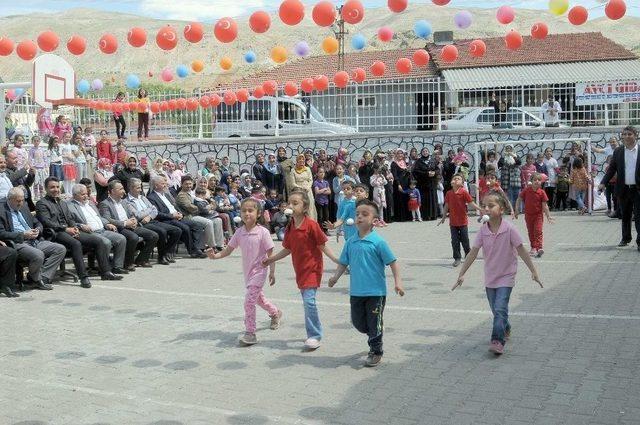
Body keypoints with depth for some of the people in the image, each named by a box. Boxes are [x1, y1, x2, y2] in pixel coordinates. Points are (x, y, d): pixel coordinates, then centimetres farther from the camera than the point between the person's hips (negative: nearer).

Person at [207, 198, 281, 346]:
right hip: (247, 271, 7)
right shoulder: (239, 232, -2)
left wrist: (272, 273, -10)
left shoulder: (263, 232, -16)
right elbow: (228, 250, 1)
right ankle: (276, 313, 51)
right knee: (258, 297, 24)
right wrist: (215, 256, -16)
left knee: (249, 300, -15)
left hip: (259, 271, -7)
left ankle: (250, 333, -5)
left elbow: (270, 254, -11)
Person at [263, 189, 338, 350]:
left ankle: (315, 336, -4)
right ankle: (315, 332, 29)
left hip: (312, 268, -7)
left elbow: (322, 245, -12)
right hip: (300, 269, 7)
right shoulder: (290, 227, 5)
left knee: (309, 300, -14)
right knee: (306, 300, 14)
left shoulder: (311, 225, -16)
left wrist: (335, 259, -20)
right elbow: (288, 249, 14)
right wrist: (271, 259, 13)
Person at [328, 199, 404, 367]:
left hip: (376, 291, -5)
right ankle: (374, 339, 42)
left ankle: (376, 352, 23)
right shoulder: (351, 243, 4)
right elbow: (344, 263, 14)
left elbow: (392, 262, -8)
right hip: (356, 292, 5)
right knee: (358, 322, 15)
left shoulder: (378, 241, -11)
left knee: (374, 323, 4)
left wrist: (397, 281, -14)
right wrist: (335, 277, 3)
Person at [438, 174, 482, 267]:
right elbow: (446, 206, 11)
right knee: (455, 241, 4)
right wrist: (443, 218, 16)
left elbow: (471, 203, -8)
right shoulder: (449, 193, 2)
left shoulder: (464, 192, -9)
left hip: (463, 221, -3)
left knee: (465, 240, 7)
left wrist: (479, 209, -19)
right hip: (453, 221, 3)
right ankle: (457, 258, 13)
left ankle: (468, 256, 25)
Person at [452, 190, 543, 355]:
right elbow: (473, 253, -5)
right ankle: (506, 329, 41)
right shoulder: (483, 230, -7)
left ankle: (498, 340, -13)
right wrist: (461, 274, -7)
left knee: (500, 309, -16)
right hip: (490, 277, 4)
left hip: (506, 276, -4)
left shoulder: (509, 229, -17)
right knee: (496, 309, 16)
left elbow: (521, 251, -11)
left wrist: (533, 271, -9)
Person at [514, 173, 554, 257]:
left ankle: (539, 247, -13)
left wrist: (548, 216, -7)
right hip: (528, 215, 3)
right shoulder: (526, 190, -9)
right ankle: (533, 248, 24)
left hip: (538, 215, -2)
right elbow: (519, 200, 1)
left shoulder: (542, 192, -12)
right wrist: (516, 211, 0)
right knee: (530, 232, 12)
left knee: (538, 231, -12)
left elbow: (544, 205, -7)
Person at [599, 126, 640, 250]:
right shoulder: (618, 152, 6)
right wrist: (603, 183, -6)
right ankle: (626, 238, 27)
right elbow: (612, 169, 6)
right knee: (625, 216, 14)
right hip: (623, 189, 3)